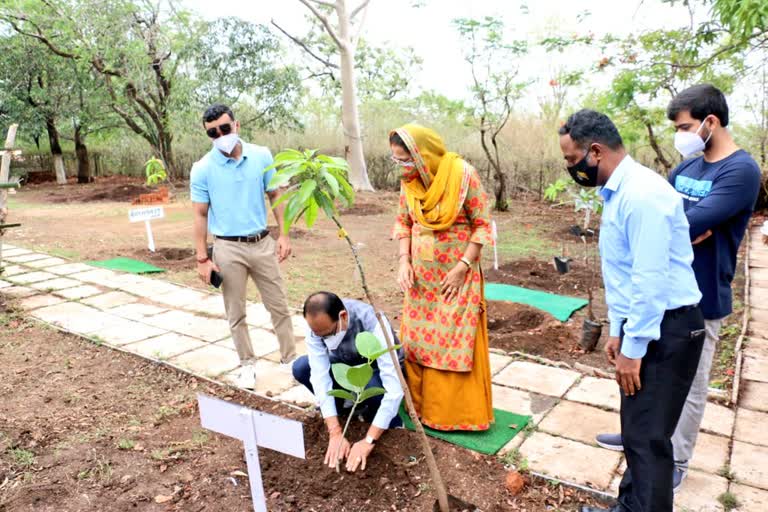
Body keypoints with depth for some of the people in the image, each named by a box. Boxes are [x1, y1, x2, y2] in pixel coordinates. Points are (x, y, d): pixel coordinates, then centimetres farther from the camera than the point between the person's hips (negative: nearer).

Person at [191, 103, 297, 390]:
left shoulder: (262, 156, -2)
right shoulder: (202, 169, -6)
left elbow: (275, 196, 6)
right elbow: (200, 215, -2)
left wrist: (283, 235, -1)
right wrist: (202, 258, -5)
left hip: (262, 243, 2)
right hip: (228, 248, -1)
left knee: (279, 306, 9)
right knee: (236, 313, 9)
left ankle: (290, 358, 24)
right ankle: (247, 364, 25)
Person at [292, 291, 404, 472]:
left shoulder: (372, 322, -38)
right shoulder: (318, 325, -26)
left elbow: (394, 386, -42)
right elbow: (320, 376, -27)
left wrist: (369, 440, -42)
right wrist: (335, 433, -34)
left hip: (379, 369, -4)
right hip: (347, 365, 4)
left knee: (374, 387, -38)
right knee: (301, 368, -19)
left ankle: (372, 411, -4)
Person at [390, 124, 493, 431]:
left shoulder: (463, 174, -17)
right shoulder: (409, 180, -2)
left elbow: (482, 225, -11)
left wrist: (461, 268, -15)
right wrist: (404, 261, -4)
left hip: (456, 275, -5)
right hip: (420, 276, 5)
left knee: (455, 343, 2)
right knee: (415, 340, 11)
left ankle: (458, 413, 20)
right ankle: (421, 405, 29)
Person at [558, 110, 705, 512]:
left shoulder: (641, 194, -22)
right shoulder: (617, 192, 10)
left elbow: (651, 281, -24)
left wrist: (633, 347, -18)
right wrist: (617, 332, 18)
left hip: (666, 330, -10)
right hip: (641, 326, 10)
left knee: (647, 437, -1)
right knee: (637, 430, 20)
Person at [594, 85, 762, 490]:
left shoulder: (741, 170, -17)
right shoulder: (687, 166, 8)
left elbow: (692, 224, -28)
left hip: (700, 300, -7)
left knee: (689, 384, 8)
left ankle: (677, 461, 25)